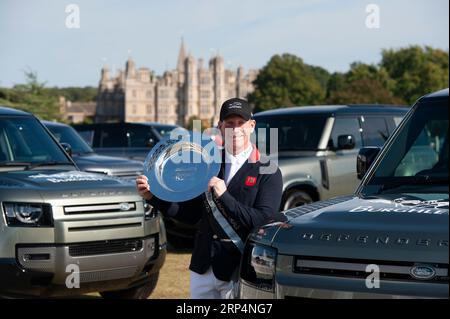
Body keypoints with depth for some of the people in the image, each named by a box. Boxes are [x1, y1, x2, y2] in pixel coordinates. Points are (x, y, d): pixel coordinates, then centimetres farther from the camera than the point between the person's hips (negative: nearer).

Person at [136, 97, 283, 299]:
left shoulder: (268, 172, -6)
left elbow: (264, 221, -17)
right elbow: (191, 214, 12)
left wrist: (224, 197, -21)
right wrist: (153, 196, 2)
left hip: (239, 272, -5)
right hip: (202, 268, 5)